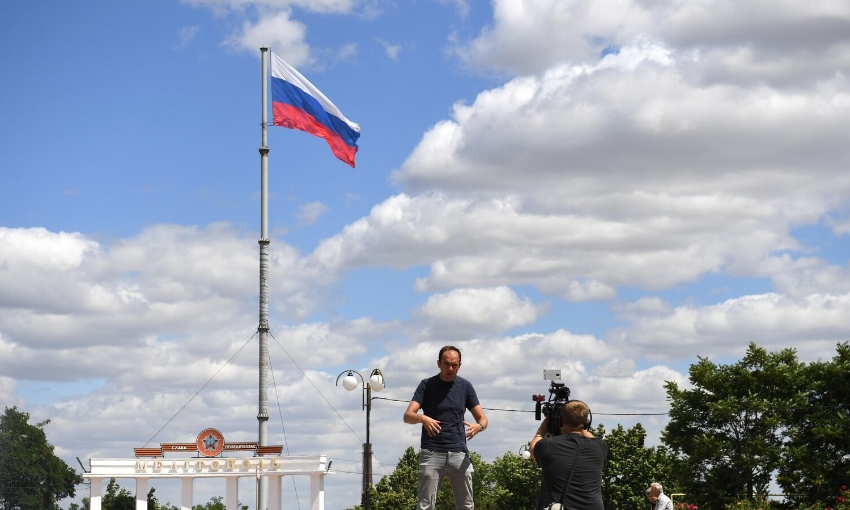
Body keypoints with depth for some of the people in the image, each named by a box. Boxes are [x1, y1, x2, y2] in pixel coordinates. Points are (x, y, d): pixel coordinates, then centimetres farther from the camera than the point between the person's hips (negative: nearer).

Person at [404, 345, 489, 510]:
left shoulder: (465, 386, 8)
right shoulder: (427, 385, 2)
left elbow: (482, 418, 6)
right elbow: (407, 416, -8)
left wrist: (479, 426, -19)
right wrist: (422, 418, -31)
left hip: (459, 453, 3)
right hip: (431, 453, -2)